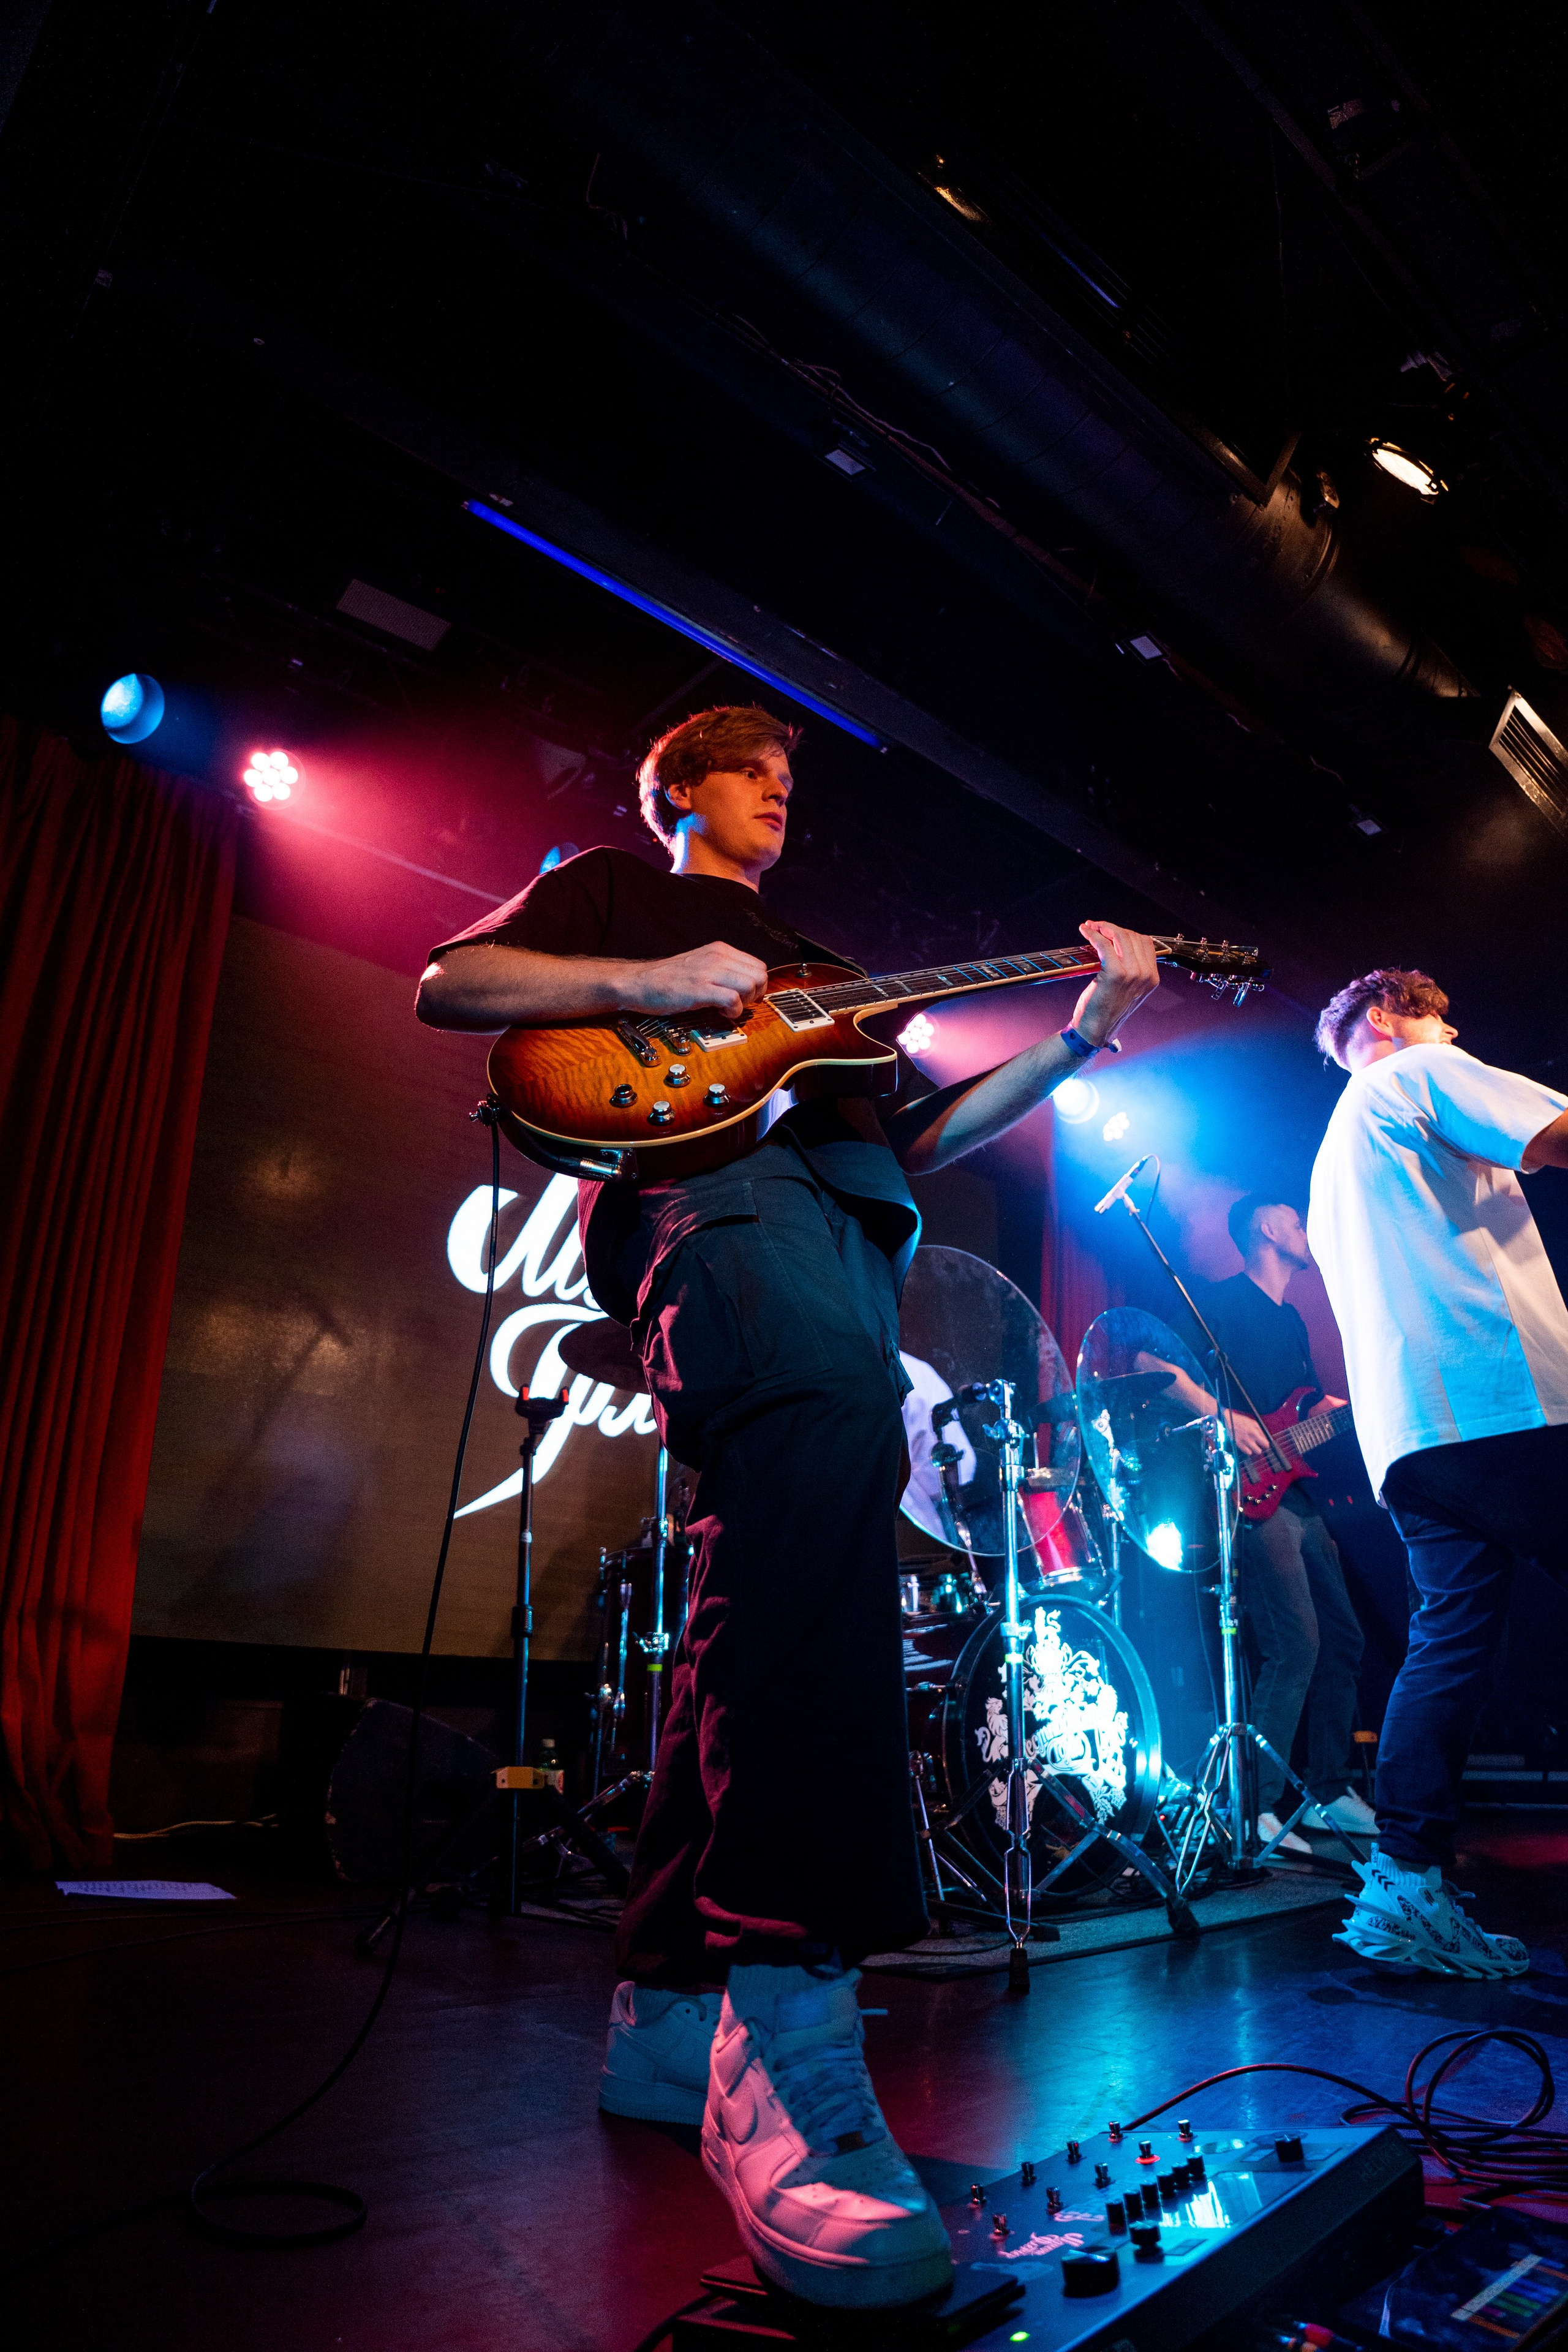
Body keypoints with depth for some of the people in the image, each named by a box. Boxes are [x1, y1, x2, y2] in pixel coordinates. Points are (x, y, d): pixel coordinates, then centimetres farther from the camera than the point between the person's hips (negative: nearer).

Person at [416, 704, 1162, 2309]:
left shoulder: (811, 966, 40)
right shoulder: (611, 890, 26)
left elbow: (915, 1134, 29)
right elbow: (448, 985, 12)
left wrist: (1077, 1038, 19)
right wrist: (647, 986, -4)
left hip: (842, 1214, 8)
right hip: (696, 1177, -7)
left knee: (772, 1595, -1)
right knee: (830, 1416, -38)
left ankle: (669, 2018, 9)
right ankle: (783, 2015, -41)